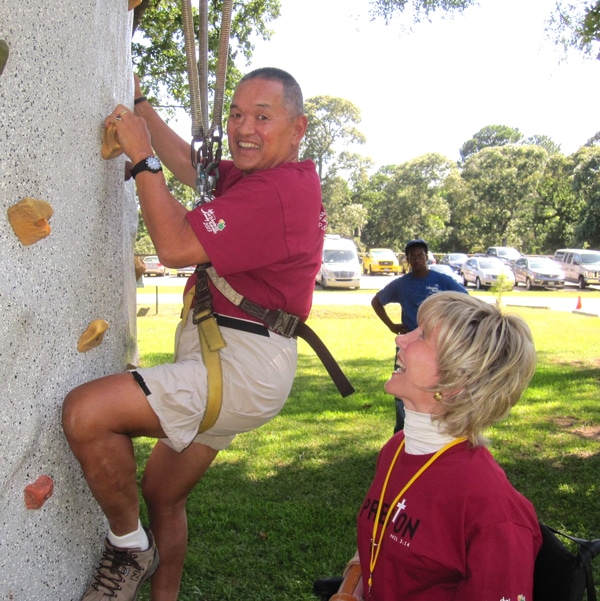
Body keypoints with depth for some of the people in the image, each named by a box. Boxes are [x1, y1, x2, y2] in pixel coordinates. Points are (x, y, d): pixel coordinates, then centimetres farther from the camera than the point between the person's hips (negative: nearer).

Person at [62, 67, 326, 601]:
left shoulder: (280, 190, -18)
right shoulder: (251, 176, 15)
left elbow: (175, 246, -20)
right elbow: (189, 165, 29)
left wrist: (141, 156, -11)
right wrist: (139, 102, 29)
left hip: (244, 370, -11)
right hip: (226, 360, 11)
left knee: (86, 411, -24)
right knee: (162, 494, 21)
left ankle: (129, 547, -3)